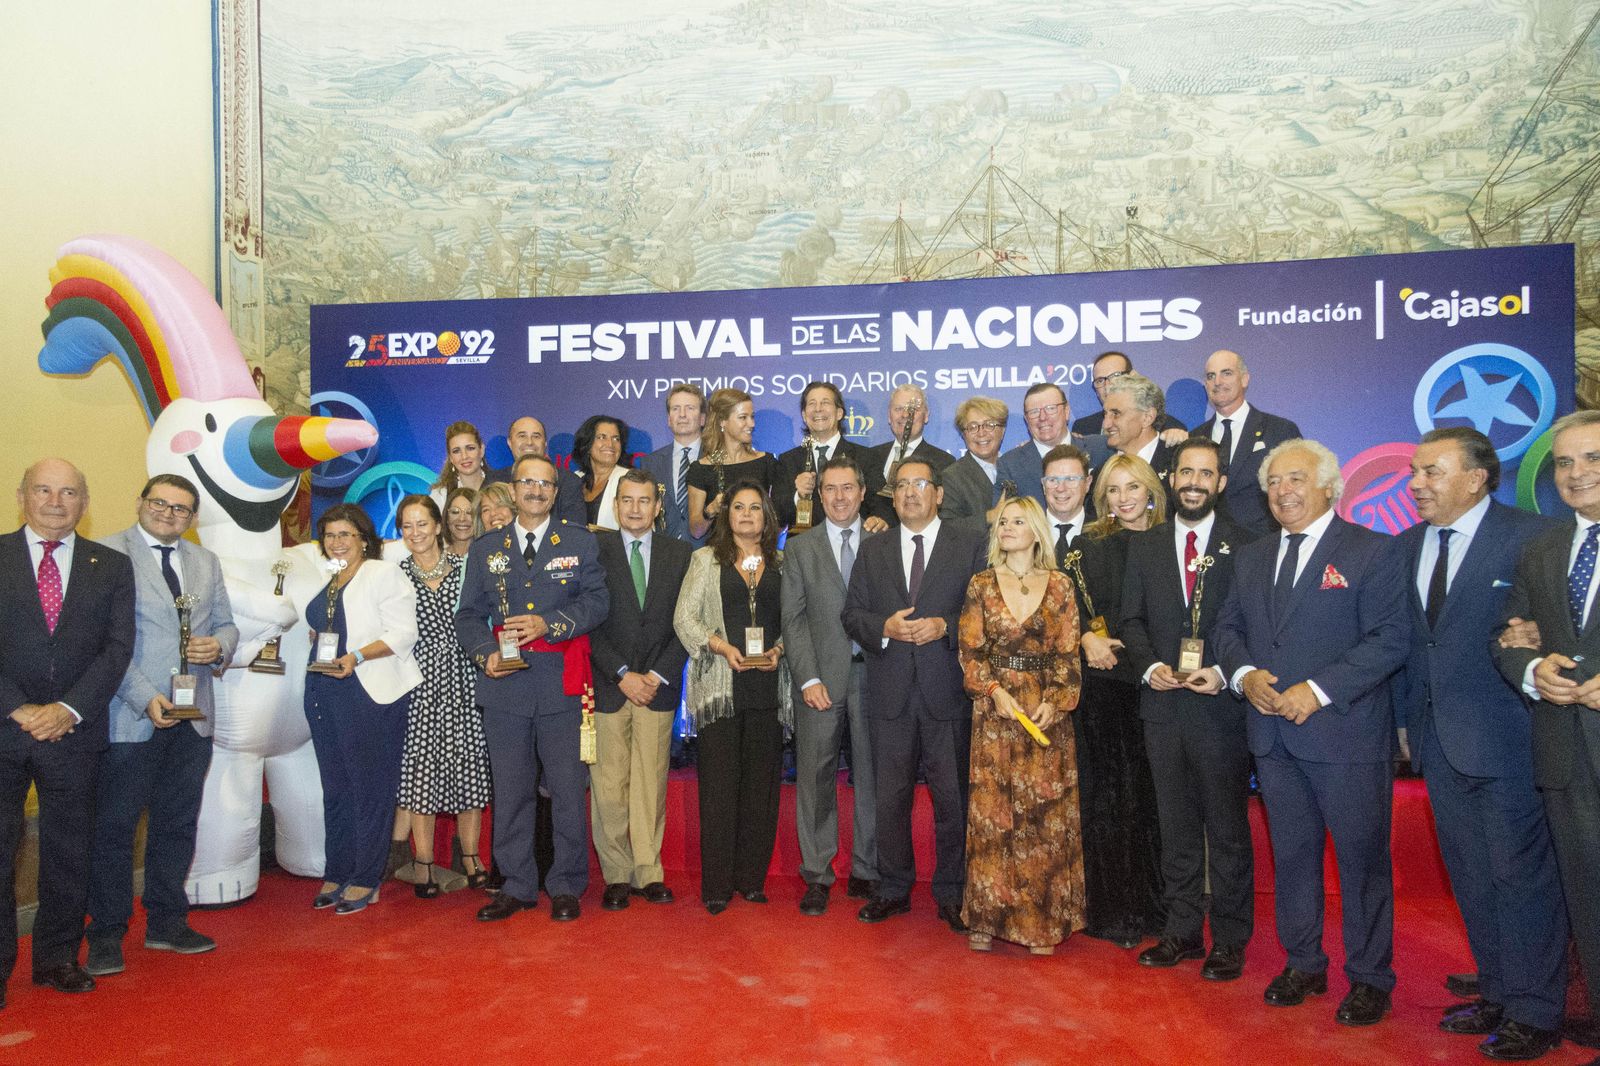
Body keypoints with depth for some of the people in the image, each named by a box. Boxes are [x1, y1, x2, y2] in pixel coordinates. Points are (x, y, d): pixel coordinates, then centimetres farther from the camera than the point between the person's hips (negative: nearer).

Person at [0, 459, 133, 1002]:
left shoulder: (111, 566, 7)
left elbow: (118, 647, 0)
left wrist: (68, 709, -11)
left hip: (74, 729, 1)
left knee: (69, 850, 9)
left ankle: (58, 957, 23)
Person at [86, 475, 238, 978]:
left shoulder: (206, 562, 14)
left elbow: (225, 624, 17)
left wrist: (219, 646, -7)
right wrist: (144, 697, -19)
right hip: (130, 714, -5)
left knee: (178, 822, 13)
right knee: (114, 826, 4)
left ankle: (167, 922, 26)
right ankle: (106, 934, 18)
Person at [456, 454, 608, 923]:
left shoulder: (580, 541, 7)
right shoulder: (486, 548, 13)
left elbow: (596, 600, -2)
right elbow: (468, 614, 11)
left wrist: (549, 624, -16)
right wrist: (486, 652, -7)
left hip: (562, 683, -2)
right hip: (505, 685, 2)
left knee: (568, 788, 3)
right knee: (509, 790, 9)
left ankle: (566, 886, 16)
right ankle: (517, 885, 21)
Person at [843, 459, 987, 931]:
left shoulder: (971, 544, 3)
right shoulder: (873, 549, 12)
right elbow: (852, 614, 8)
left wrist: (945, 626, -16)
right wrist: (884, 627, -11)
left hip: (948, 688, -2)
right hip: (890, 692, 2)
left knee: (952, 797, 6)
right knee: (890, 796, 9)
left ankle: (951, 893, 20)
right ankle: (893, 889, 23)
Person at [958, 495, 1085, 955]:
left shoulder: (1059, 585, 4)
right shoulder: (982, 585, 4)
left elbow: (1069, 654, 2)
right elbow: (970, 651, 2)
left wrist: (1055, 703, -10)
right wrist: (995, 691, -12)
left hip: (1047, 713, 0)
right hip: (995, 711, 0)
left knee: (1046, 814, 3)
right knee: (991, 811, 2)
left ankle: (1043, 919, 14)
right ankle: (989, 916, 13)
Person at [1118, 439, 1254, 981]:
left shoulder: (1243, 546, -1)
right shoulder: (1145, 546, 10)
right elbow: (1131, 618, 8)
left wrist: (1223, 673, -16)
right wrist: (1151, 667, -9)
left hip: (1221, 706, -3)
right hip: (1163, 706, 3)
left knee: (1228, 829, 6)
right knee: (1176, 827, 12)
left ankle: (1230, 940, 19)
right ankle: (1182, 931, 24)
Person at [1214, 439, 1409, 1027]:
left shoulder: (1373, 551, -5)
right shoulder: (1251, 557, 13)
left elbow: (1390, 638, -12)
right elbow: (1228, 626, 15)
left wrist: (1318, 690, -19)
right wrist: (1244, 673, -6)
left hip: (1346, 734, -5)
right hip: (1273, 735, 5)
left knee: (1362, 858, 6)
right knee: (1291, 855, 15)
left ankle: (1369, 977, 22)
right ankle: (1303, 964, 30)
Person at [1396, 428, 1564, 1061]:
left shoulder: (1531, 538, -9)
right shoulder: (1405, 546, 10)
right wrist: (1405, 718, 11)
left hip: (1502, 734, -6)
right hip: (1438, 738, 6)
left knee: (1520, 873, 3)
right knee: (1470, 876, 15)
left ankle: (1535, 1013, 18)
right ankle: (1497, 994, 30)